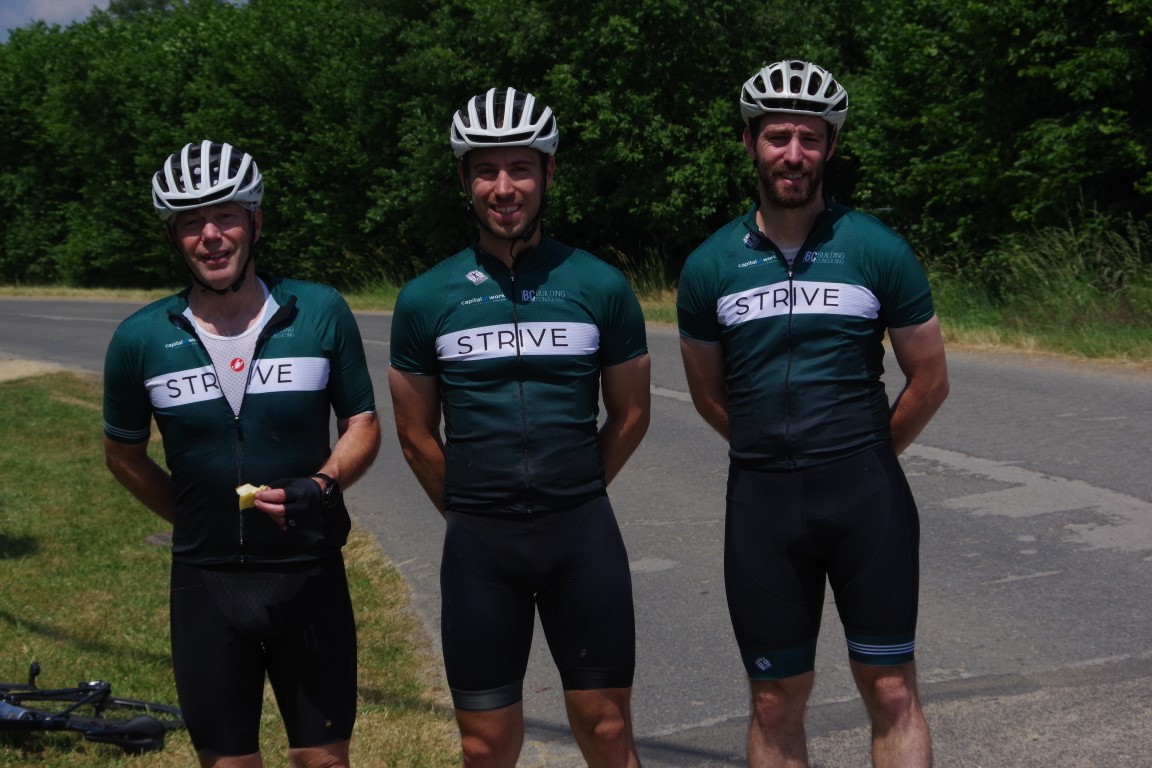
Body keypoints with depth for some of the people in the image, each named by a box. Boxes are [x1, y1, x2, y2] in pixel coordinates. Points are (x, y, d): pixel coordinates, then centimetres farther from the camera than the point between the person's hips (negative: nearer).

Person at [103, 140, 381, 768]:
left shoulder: (321, 312, -6)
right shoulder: (141, 339, -4)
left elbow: (362, 423, 1)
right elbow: (123, 454, 11)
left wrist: (322, 485, -17)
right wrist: (194, 519, 7)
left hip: (309, 576, 0)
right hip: (205, 582, 1)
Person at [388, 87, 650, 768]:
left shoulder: (601, 287, -1)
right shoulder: (426, 299, 0)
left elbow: (630, 414, 9)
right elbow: (417, 435, 9)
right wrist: (470, 511, 12)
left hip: (583, 534, 0)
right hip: (478, 544, 1)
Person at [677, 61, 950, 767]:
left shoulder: (878, 250, -2)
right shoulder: (710, 266, 3)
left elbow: (930, 380, 5)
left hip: (867, 494, -1)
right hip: (762, 498, 2)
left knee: (891, 692, 2)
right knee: (777, 703, 8)